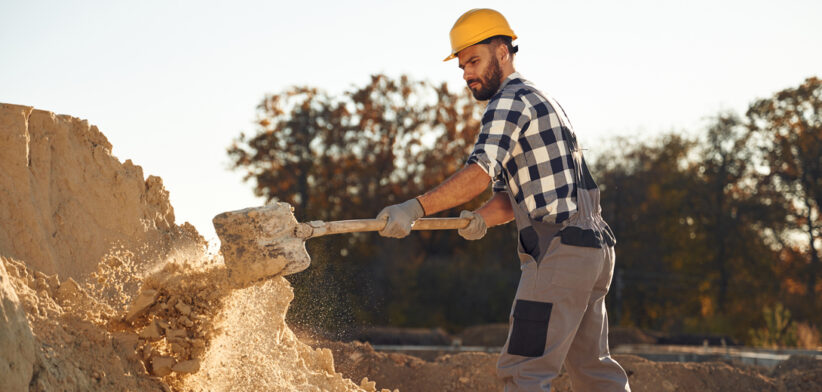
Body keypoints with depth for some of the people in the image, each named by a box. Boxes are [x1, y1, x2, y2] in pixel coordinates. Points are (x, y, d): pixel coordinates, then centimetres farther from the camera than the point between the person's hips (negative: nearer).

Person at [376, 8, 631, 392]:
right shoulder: (540, 101, 25)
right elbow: (513, 195, 20)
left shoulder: (510, 100, -6)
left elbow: (480, 172, -24)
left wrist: (416, 208, -33)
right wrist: (482, 219, 0)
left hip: (559, 249, -10)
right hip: (595, 247, 10)